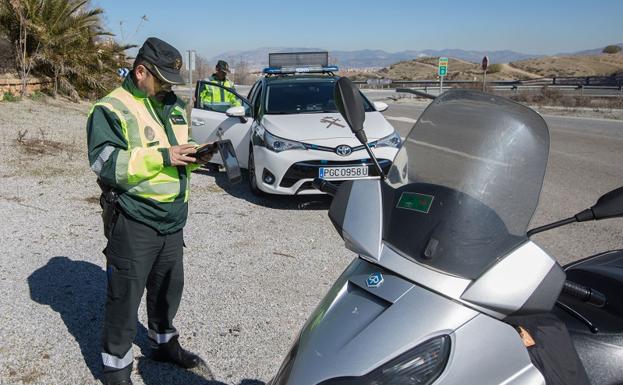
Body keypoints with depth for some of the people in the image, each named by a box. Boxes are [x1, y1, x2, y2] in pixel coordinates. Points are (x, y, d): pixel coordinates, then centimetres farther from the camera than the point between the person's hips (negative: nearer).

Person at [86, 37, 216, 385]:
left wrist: (195, 157, -2)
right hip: (133, 220, -7)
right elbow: (106, 164, -21)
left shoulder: (175, 106, 13)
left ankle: (165, 342, 40)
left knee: (169, 286, 19)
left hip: (172, 218, 7)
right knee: (126, 295, 3)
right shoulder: (112, 109, -10)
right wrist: (162, 157, -24)